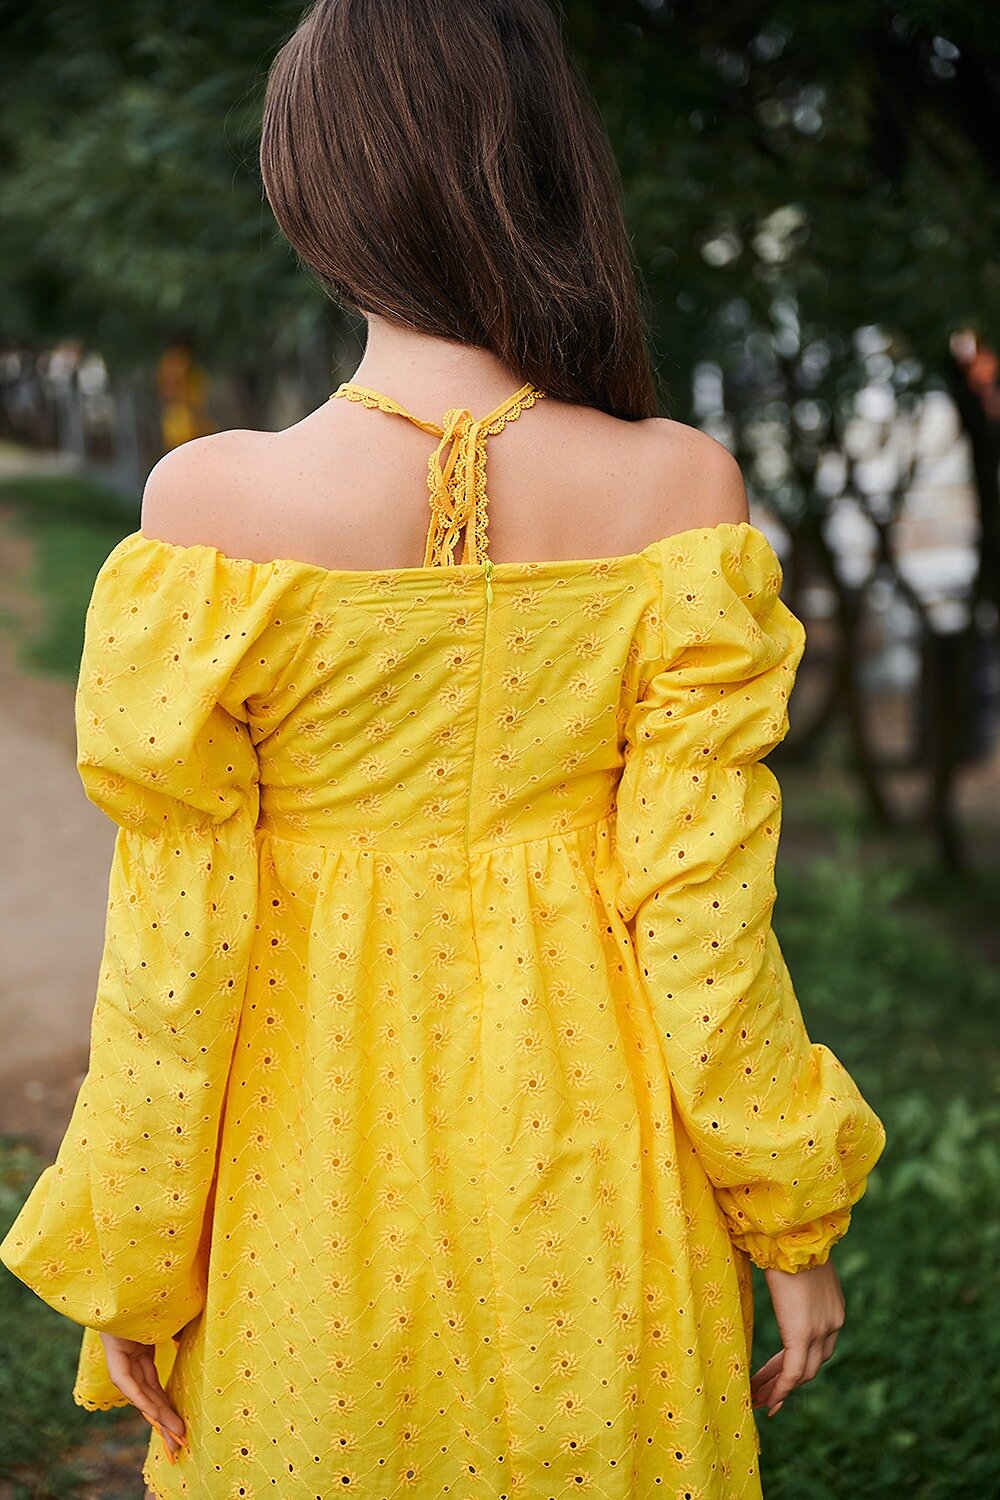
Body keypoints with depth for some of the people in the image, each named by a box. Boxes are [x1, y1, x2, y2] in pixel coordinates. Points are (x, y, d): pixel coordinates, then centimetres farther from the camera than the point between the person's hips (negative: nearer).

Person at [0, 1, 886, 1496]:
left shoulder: (211, 502, -15)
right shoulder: (681, 491, -13)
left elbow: (174, 937, -10)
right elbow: (699, 902, -10)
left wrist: (132, 1263, 3)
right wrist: (793, 1222, 4)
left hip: (311, 1170, 0)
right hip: (588, 1181, 1)